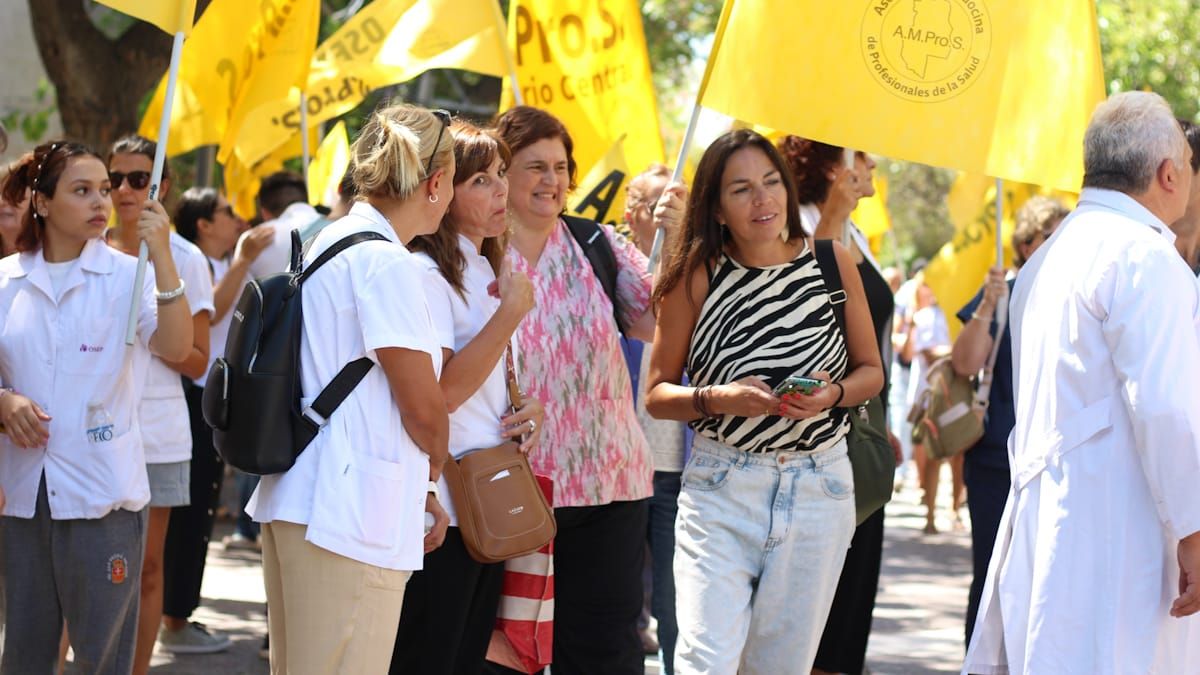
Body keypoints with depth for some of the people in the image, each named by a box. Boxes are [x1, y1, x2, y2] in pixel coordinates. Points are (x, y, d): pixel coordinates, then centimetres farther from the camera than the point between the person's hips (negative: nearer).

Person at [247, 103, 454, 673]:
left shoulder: (329, 243, 16)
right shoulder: (385, 263, -14)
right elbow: (423, 406, -13)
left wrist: (416, 484, 16)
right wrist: (432, 471, 7)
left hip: (294, 498, 10)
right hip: (349, 514, -10)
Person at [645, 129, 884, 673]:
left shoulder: (832, 262, 2)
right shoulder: (696, 277, -3)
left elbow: (871, 371, 11)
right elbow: (657, 394, 1)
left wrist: (833, 394, -11)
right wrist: (716, 399, -18)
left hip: (818, 489, 2)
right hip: (720, 488, -2)